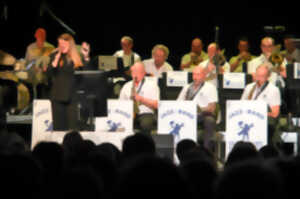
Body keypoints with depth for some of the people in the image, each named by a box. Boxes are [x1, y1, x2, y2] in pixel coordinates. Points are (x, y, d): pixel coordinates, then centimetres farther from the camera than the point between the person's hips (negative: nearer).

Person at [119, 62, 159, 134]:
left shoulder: (152, 85, 10)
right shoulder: (126, 86, 21)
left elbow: (156, 104, 0)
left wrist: (141, 99, -11)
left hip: (146, 114, -2)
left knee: (146, 124, -38)